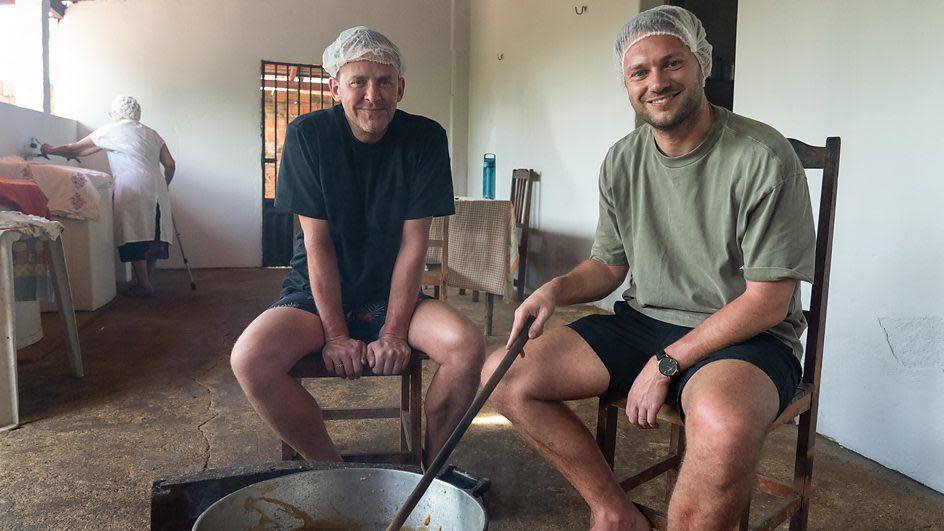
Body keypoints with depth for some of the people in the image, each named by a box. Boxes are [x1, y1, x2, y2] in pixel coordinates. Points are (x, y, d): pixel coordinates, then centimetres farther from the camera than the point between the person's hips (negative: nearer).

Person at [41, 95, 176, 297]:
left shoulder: (111, 131, 4)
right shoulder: (151, 133, 19)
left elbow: (76, 149, 11)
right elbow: (170, 165, 14)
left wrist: (50, 150, 27)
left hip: (133, 190, -6)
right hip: (157, 188, 6)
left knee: (134, 238, -2)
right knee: (152, 237, 10)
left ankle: (144, 286, 0)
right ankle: (149, 280, 14)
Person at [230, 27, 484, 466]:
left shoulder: (425, 138, -6)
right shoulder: (307, 136, -8)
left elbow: (414, 243, -9)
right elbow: (317, 242, -11)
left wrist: (393, 332, -15)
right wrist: (335, 334, -16)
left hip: (392, 292, 1)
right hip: (318, 293, 0)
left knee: (467, 345, -27)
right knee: (250, 358, -28)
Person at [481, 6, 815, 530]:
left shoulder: (763, 158, -13)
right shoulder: (621, 162, 5)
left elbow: (767, 302, -14)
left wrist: (665, 364, -17)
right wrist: (557, 289, -9)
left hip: (744, 337, -5)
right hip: (642, 321, 6)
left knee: (724, 425, -41)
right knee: (504, 377, -7)